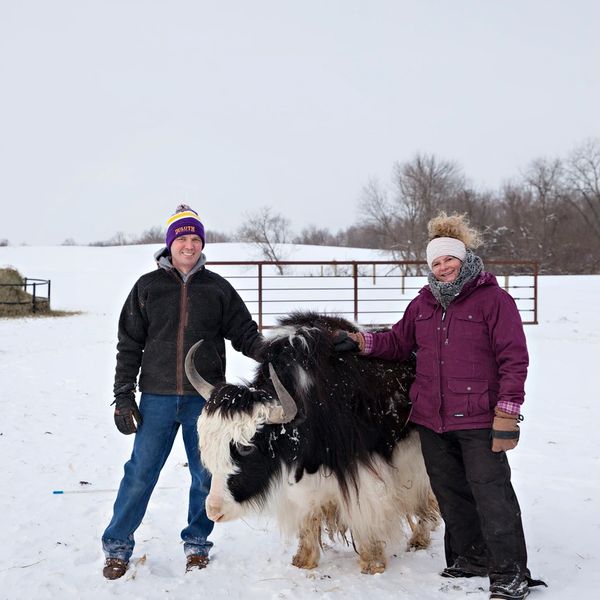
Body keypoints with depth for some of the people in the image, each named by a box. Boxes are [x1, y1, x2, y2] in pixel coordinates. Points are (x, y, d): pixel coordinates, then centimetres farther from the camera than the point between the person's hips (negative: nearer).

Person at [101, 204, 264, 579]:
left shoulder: (217, 288, 5)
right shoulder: (147, 287, 4)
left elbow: (245, 333, 6)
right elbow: (129, 345, 5)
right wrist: (123, 397, 1)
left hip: (205, 400, 1)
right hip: (157, 398, -1)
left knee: (206, 476, 8)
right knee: (140, 473, 0)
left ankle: (197, 542, 26)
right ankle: (117, 546, 14)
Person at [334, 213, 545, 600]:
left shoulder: (493, 300, -7)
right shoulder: (423, 304, 12)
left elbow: (514, 360, -9)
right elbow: (398, 343, 23)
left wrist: (507, 414, -13)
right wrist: (361, 342, 5)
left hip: (478, 422, -6)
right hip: (432, 421, 6)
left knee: (491, 495, -6)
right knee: (451, 494, 15)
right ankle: (469, 559, 31)